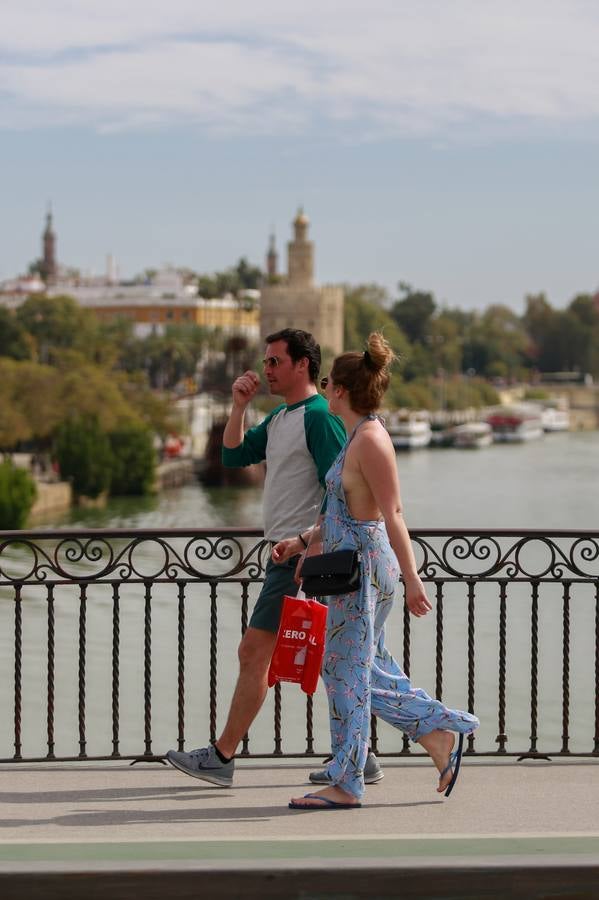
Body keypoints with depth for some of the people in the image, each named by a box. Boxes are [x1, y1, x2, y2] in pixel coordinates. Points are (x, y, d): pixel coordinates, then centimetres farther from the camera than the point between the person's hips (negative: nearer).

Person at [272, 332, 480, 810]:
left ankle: (345, 785, 7)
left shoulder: (370, 439, -16)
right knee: (369, 670, 16)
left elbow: (393, 514, -20)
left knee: (347, 672, -2)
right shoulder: (360, 437, 14)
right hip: (354, 567, 10)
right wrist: (303, 541, 20)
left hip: (364, 568, -10)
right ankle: (440, 731, 22)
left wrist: (412, 579, -22)